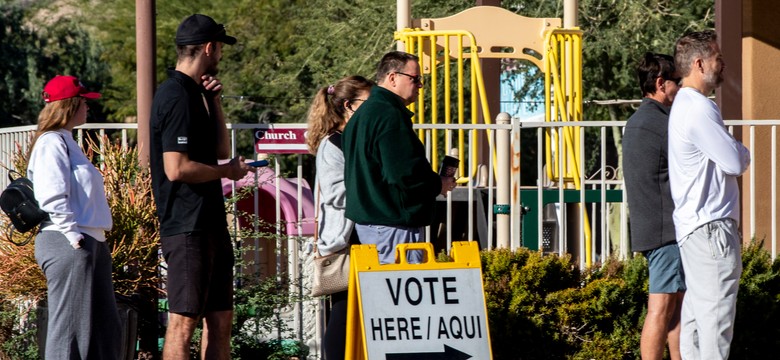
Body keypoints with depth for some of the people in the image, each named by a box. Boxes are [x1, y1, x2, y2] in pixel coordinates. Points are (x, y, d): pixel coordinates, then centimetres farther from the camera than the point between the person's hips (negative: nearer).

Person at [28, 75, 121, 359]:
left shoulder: (65, 142, 21)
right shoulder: (52, 143, -10)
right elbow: (52, 197, -19)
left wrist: (94, 239, 15)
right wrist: (73, 234, -21)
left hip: (90, 243, 11)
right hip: (68, 245, -11)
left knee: (105, 328, 12)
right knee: (70, 325, -9)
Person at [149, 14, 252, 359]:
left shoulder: (192, 94, 16)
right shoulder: (178, 97, -15)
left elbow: (221, 149, 21)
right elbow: (176, 168, -23)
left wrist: (213, 101, 10)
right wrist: (228, 171, -9)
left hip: (209, 224, 10)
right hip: (187, 227, -10)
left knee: (220, 317, 12)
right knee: (184, 318, -7)